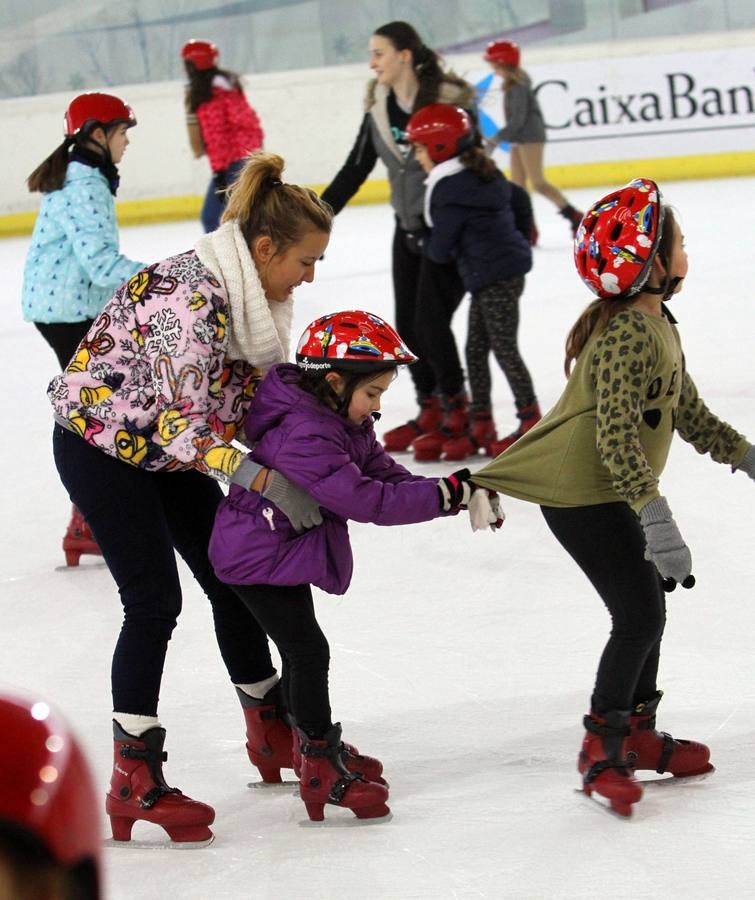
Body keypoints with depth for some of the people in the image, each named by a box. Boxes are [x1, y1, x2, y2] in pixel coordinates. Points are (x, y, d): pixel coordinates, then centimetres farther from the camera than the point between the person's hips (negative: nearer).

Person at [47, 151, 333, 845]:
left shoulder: (251, 291, -2)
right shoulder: (189, 298, -31)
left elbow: (246, 395, 6)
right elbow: (180, 424, -33)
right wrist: (263, 480, -40)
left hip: (163, 446, 9)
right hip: (101, 442, -9)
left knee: (231, 574, 11)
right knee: (154, 600, -13)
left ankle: (272, 732, 28)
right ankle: (133, 783, -9)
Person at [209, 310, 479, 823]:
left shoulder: (346, 423, 1)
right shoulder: (302, 435, -32)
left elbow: (384, 473, 0)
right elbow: (366, 500, -35)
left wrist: (456, 494, -15)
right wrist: (444, 495, -33)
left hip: (288, 551, 10)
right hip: (259, 555, -10)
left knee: (302, 651, 22)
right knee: (308, 650, -10)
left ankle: (316, 743, 38)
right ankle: (321, 769, -3)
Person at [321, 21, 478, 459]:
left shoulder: (449, 100, -18)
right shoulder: (379, 109, 1)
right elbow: (355, 170, 7)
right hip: (409, 229, 7)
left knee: (430, 321, -10)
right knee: (408, 325, 8)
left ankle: (457, 412, 5)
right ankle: (430, 410, 23)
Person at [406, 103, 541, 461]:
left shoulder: (449, 190, -18)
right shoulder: (484, 173, 10)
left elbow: (440, 249, -13)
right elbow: (519, 198, 23)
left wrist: (423, 244, 9)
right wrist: (520, 240, 31)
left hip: (496, 277, -10)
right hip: (507, 264, 10)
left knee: (504, 348, -2)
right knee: (475, 350, 12)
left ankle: (532, 423, 6)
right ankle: (481, 426, 15)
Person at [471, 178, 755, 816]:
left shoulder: (657, 326, 9)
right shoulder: (628, 335, -25)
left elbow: (687, 410, 21)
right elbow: (616, 438, -31)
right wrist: (657, 520, -34)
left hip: (610, 493, 10)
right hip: (583, 495, -10)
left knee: (647, 607, 17)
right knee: (639, 617, -9)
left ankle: (638, 731, 31)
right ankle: (602, 748, 1)